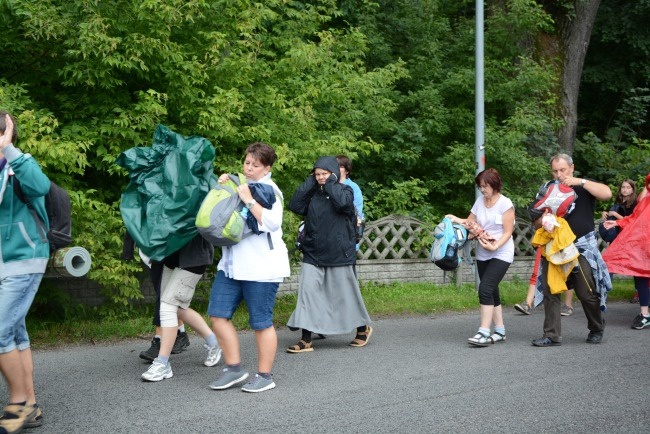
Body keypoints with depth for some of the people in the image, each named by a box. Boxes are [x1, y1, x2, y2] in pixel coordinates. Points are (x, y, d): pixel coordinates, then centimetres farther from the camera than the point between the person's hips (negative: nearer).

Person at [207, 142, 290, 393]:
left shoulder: (268, 190, -4)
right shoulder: (240, 185, 17)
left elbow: (272, 222, -19)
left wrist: (249, 201, -18)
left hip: (261, 266, -7)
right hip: (232, 264, 8)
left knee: (261, 322, 0)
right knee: (218, 314, 2)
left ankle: (265, 376, 11)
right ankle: (234, 368, 13)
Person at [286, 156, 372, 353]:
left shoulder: (344, 190, -3)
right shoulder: (312, 193, 8)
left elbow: (342, 202, -25)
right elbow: (295, 205, -7)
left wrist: (331, 182, -13)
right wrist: (309, 182, -4)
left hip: (339, 254, -3)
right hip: (313, 255, 3)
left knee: (346, 294, 8)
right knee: (307, 293, -7)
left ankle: (363, 328, 32)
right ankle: (306, 340, -4)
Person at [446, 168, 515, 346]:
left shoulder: (505, 204, -10)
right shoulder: (480, 201, 7)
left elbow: (507, 232, -12)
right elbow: (470, 222, 11)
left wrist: (495, 246, -26)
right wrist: (457, 220, -8)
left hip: (501, 254, -6)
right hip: (482, 254, 6)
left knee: (485, 288, -18)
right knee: (491, 292, 9)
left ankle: (484, 332, -19)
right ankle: (500, 331, 18)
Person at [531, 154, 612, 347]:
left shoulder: (584, 187, 4)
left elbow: (607, 193, -16)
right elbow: (537, 222, 12)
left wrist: (581, 181, -20)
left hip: (583, 247, -3)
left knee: (587, 293, -1)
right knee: (550, 291, -4)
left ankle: (597, 329, 22)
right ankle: (552, 335, 1)